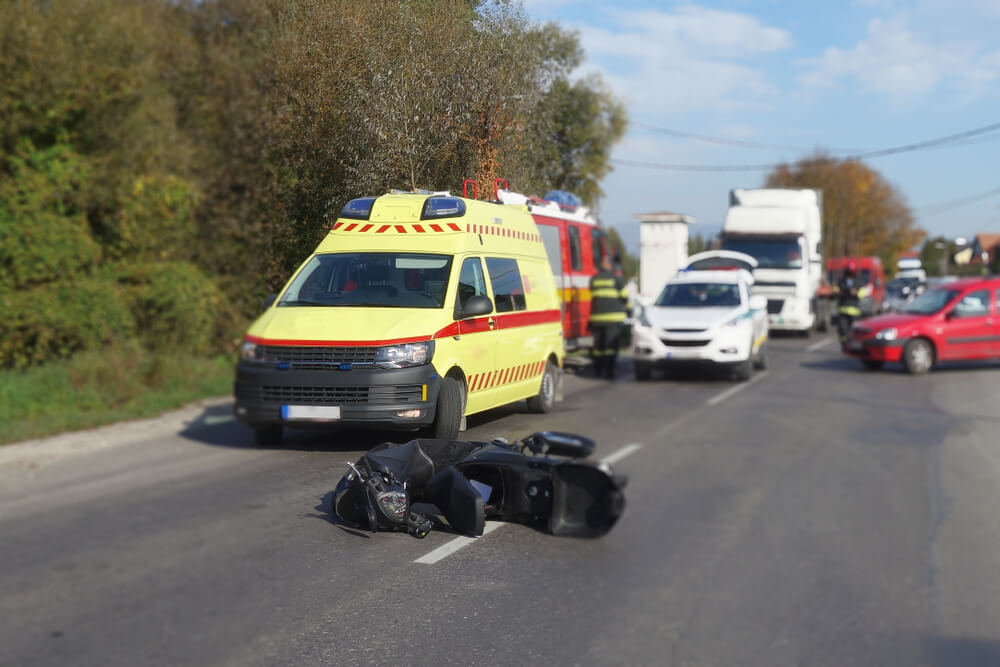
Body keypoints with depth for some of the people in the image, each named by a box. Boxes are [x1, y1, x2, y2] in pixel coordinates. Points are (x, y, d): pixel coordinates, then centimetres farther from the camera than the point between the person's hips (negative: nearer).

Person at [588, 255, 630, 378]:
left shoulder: (593, 279, 9)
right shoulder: (616, 279, -5)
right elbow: (624, 296, 1)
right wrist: (627, 308, 19)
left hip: (597, 316, 4)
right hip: (613, 317, -4)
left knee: (598, 344, 12)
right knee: (611, 345, -3)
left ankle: (597, 370, 16)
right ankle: (608, 370, -8)